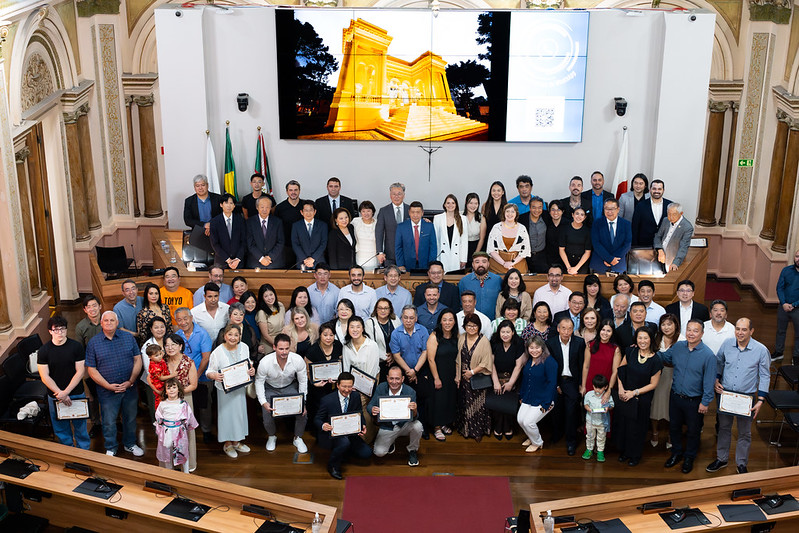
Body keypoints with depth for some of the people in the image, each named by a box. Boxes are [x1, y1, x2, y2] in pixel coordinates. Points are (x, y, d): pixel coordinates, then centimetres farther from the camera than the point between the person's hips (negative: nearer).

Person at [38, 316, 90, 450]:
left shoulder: (76, 346, -8)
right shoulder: (44, 350, -5)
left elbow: (80, 372, -9)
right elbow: (45, 377, -7)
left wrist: (66, 392, -16)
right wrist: (60, 394, -14)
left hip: (77, 394, -1)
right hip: (55, 395, 1)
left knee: (80, 425, 9)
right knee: (60, 428, 12)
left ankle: (84, 451, 28)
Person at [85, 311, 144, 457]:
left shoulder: (129, 338, 1)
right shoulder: (93, 343, -4)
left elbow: (138, 360, 1)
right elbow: (91, 369, -5)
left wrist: (130, 381, -10)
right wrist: (109, 386, -14)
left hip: (129, 388, 2)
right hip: (107, 391, -2)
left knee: (130, 418, 15)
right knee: (109, 422, 8)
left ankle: (130, 444, 35)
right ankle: (110, 448, 27)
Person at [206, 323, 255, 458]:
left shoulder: (244, 347, -5)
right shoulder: (217, 352, -17)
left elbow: (248, 363, 11)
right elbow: (209, 372, -13)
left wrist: (252, 369, -10)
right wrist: (214, 375, -35)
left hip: (240, 387, 5)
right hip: (225, 389, -4)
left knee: (239, 411, 16)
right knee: (226, 413, 6)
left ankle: (236, 441, 36)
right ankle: (227, 444, 26)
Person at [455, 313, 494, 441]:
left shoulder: (484, 341, -13)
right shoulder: (461, 339, 2)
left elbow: (486, 362, -14)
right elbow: (458, 360, 9)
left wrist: (472, 372, -16)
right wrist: (457, 376, 5)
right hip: (464, 379, 4)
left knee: (477, 405, 1)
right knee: (464, 404, 13)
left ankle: (478, 431, 15)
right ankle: (465, 429, 28)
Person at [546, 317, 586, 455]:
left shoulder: (579, 343, -5)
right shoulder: (550, 343, -5)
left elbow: (582, 365, -1)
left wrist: (581, 384, -3)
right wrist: (555, 385, -5)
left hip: (572, 382, -1)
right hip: (556, 381, 1)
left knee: (571, 412, -4)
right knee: (557, 409, 8)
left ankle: (571, 442, 8)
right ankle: (557, 433, 33)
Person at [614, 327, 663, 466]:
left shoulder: (655, 360, -16)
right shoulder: (631, 351, -6)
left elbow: (653, 384, -10)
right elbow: (621, 368, 5)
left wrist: (634, 392, -13)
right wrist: (621, 388, -5)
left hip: (642, 399, -3)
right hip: (624, 395, 3)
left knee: (636, 426, 9)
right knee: (622, 422, 12)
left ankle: (635, 455, 29)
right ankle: (624, 451, 33)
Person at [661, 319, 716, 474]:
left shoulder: (708, 355, -17)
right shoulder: (677, 347, -4)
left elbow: (709, 381, -14)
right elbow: (663, 357, 15)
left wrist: (705, 402, -13)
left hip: (694, 401, -4)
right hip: (675, 396, 4)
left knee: (693, 431, 14)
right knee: (674, 427, 19)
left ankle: (689, 458, 35)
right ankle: (676, 453, 41)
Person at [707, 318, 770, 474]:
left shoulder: (761, 350, -13)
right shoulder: (727, 344, -6)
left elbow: (765, 376, -4)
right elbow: (718, 363, 14)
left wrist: (760, 400, -8)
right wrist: (716, 380, 1)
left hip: (747, 397, -2)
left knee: (744, 433, 11)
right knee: (724, 428, 16)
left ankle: (741, 463, 29)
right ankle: (721, 459, 34)